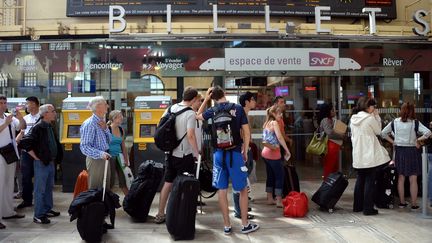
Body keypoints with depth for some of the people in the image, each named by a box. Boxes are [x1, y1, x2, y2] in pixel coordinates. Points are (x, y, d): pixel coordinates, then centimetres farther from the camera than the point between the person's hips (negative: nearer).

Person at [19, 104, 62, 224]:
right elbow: (25, 142, -23)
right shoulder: (38, 127, -17)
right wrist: (36, 157, -17)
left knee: (49, 187, 18)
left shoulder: (49, 126, 9)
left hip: (50, 162, 9)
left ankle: (47, 209, 31)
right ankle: (38, 215, 7)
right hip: (41, 163, -8)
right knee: (40, 189, -1)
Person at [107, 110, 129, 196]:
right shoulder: (107, 129, -10)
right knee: (110, 182, 4)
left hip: (119, 157, 6)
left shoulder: (121, 130, 8)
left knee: (124, 180, 9)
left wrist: (126, 160, 14)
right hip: (110, 157, -5)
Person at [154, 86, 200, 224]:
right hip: (185, 155, -6)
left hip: (171, 153, 7)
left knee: (168, 183, 14)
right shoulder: (190, 113, -15)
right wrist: (197, 153, -13)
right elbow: (190, 135, -22)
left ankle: (160, 214, 22)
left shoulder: (171, 108, 4)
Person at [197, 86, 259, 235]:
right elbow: (246, 133, -4)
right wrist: (245, 151, 8)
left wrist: (205, 99, 19)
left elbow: (198, 116, 22)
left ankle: (227, 226, 15)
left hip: (218, 153, 2)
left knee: (222, 190, 9)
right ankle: (245, 225, 16)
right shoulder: (238, 109, -4)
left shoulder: (212, 111, 1)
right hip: (234, 153, -2)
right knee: (243, 189, 10)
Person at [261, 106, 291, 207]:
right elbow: (280, 137, -21)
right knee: (280, 176, 0)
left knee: (270, 176, 14)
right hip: (273, 153, -8)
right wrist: (287, 150, -19)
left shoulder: (267, 123, 13)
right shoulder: (275, 123, -12)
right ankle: (279, 201, 0)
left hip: (266, 152, 8)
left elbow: (265, 141, 11)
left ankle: (270, 199, 20)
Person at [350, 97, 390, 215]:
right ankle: (368, 208, 4)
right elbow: (378, 131, 1)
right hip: (370, 155, -7)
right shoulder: (370, 118, -13)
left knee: (360, 180, 16)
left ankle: (357, 206, 23)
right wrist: (376, 116, 3)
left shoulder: (353, 118, 7)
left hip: (358, 155, 7)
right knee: (370, 181, 1)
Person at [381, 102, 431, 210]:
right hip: (412, 151, -3)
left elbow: (383, 133, 4)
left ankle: (402, 202, 20)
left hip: (399, 151, 3)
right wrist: (418, 140, -7)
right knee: (413, 179, 5)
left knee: (401, 178, 12)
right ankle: (414, 204, 10)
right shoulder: (415, 123, -9)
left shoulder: (395, 122, 0)